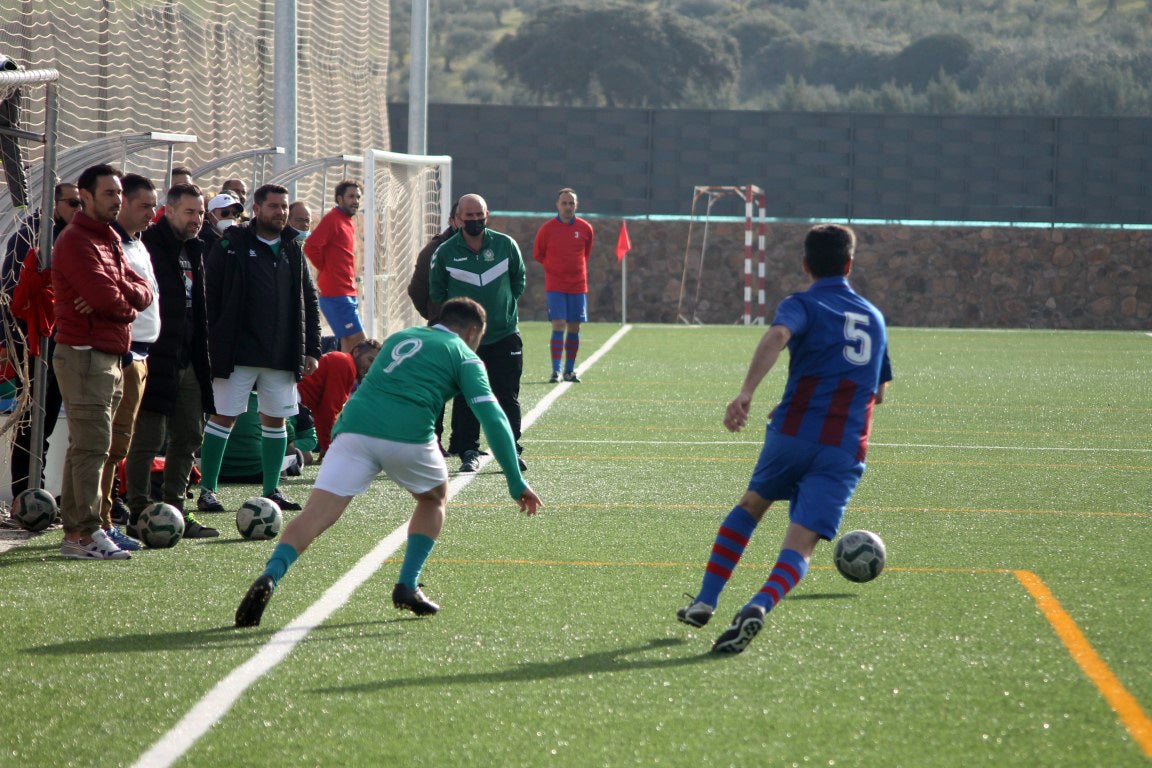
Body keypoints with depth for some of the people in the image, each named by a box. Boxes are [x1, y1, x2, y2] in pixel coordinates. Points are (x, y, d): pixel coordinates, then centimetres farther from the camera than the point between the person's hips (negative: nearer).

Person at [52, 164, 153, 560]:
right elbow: (107, 297, -23)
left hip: (108, 357, 10)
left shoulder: (108, 240, 19)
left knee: (86, 446, 11)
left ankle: (74, 532, 15)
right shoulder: (76, 241, -12)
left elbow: (143, 292, 7)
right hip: (84, 354, -10)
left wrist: (116, 296, -14)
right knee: (92, 445, -12)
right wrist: (127, 303, -1)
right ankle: (86, 534, -14)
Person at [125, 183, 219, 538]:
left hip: (186, 360, 9)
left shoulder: (193, 251, 16)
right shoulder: (149, 245, -12)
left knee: (190, 436, 12)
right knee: (148, 438, -5)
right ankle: (139, 514, -1)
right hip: (154, 359, -9)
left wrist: (201, 358, 20)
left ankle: (173, 509, 19)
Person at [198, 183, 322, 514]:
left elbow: (309, 303, 17)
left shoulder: (293, 251, 13)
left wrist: (312, 350, 10)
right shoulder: (231, 246, -3)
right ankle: (207, 490, 2)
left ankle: (272, 490, 17)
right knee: (223, 416, -4)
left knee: (275, 420, 7)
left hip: (282, 356, 5)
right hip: (238, 355, -5)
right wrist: (210, 346, -11)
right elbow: (209, 297, -6)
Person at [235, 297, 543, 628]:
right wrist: (516, 482, 6)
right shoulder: (464, 356, 14)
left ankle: (270, 575, -32)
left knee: (317, 513, -8)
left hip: (354, 425, 3)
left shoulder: (400, 337, 30)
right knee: (434, 498, 26)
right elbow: (493, 419, 6)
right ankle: (407, 586, 16)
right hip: (408, 436, -3)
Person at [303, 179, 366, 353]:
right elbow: (310, 246, -23)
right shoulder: (332, 219, -11)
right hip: (336, 294, -9)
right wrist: (323, 268, -9)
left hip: (348, 293, 9)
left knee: (349, 344, 9)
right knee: (360, 343, -13)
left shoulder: (348, 222, 17)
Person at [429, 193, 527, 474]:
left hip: (505, 335, 1)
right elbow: (436, 291, 12)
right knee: (465, 398, -1)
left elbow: (519, 279, 15)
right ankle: (468, 453, 6)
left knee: (507, 396, 0)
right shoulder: (445, 252, -2)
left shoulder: (506, 245, 0)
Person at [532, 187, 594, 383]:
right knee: (559, 326, -12)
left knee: (574, 328, 6)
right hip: (555, 285, -3)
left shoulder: (585, 228, 4)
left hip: (578, 285, 3)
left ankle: (570, 370, 16)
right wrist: (554, 267, 5)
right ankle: (556, 371, -13)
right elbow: (537, 254, 9)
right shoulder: (547, 229, -3)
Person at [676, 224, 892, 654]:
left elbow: (777, 335, -21)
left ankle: (705, 602, 25)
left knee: (752, 504, 26)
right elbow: (879, 392, 31)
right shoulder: (874, 317, 20)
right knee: (801, 544, -7)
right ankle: (760, 607, -36)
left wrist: (747, 392, -31)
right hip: (846, 451, 1)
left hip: (793, 433, -1)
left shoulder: (803, 304, 4)